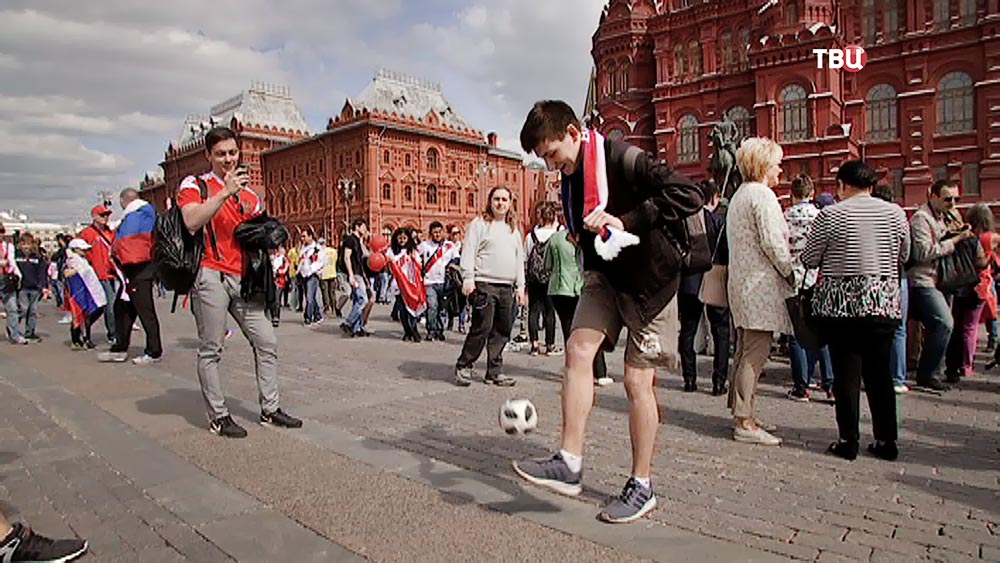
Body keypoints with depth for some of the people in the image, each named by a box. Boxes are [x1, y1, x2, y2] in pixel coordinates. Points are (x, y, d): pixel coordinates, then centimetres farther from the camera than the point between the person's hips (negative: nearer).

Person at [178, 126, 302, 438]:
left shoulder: (249, 194, 18)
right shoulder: (195, 185, 2)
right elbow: (192, 222, -17)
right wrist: (226, 192, -20)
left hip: (242, 278, 6)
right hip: (211, 276, -6)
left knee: (266, 341, 4)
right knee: (211, 351, -1)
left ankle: (270, 409, 14)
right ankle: (218, 417, 10)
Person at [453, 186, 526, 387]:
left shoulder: (514, 229, 22)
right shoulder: (479, 224, 4)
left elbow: (520, 259, 23)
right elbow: (468, 252, -3)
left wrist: (520, 286, 16)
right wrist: (468, 278, -13)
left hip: (507, 287, 6)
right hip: (485, 285, -6)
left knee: (502, 331, 5)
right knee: (482, 327, -10)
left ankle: (494, 372, 14)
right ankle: (463, 367, 6)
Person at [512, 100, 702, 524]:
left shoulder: (625, 159, -19)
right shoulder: (570, 177, 6)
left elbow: (689, 196, -26)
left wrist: (627, 221, -31)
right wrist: (591, 269, 13)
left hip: (650, 278, -7)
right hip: (604, 275, 7)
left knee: (637, 381, -3)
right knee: (578, 348, -13)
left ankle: (642, 486, 13)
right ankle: (569, 464, -7)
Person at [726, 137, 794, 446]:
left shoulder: (738, 195, 20)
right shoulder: (762, 195, -10)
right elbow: (773, 244, -17)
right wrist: (791, 273, -5)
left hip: (742, 283, 10)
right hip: (761, 285, -10)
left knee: (746, 352, 13)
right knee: (755, 354, -8)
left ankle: (741, 415, 19)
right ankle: (744, 423, -5)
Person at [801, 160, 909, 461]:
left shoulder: (830, 215, -8)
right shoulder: (895, 213, 1)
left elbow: (808, 259, -2)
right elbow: (903, 257, 13)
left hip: (840, 302, -3)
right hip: (884, 303, 3)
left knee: (846, 372, 4)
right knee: (879, 372, 12)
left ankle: (849, 441, 8)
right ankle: (886, 441, 18)